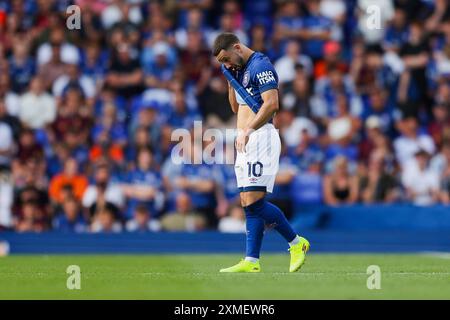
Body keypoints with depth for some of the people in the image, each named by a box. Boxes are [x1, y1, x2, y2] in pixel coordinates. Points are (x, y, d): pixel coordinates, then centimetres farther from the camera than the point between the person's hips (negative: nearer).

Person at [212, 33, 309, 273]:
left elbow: (271, 104, -21)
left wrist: (247, 130, -26)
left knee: (254, 201, -15)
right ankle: (251, 261, 0)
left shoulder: (260, 66, -9)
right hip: (246, 142, 10)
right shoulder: (240, 69, 21)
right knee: (249, 204, 3)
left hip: (260, 137, -10)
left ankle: (296, 242, -4)